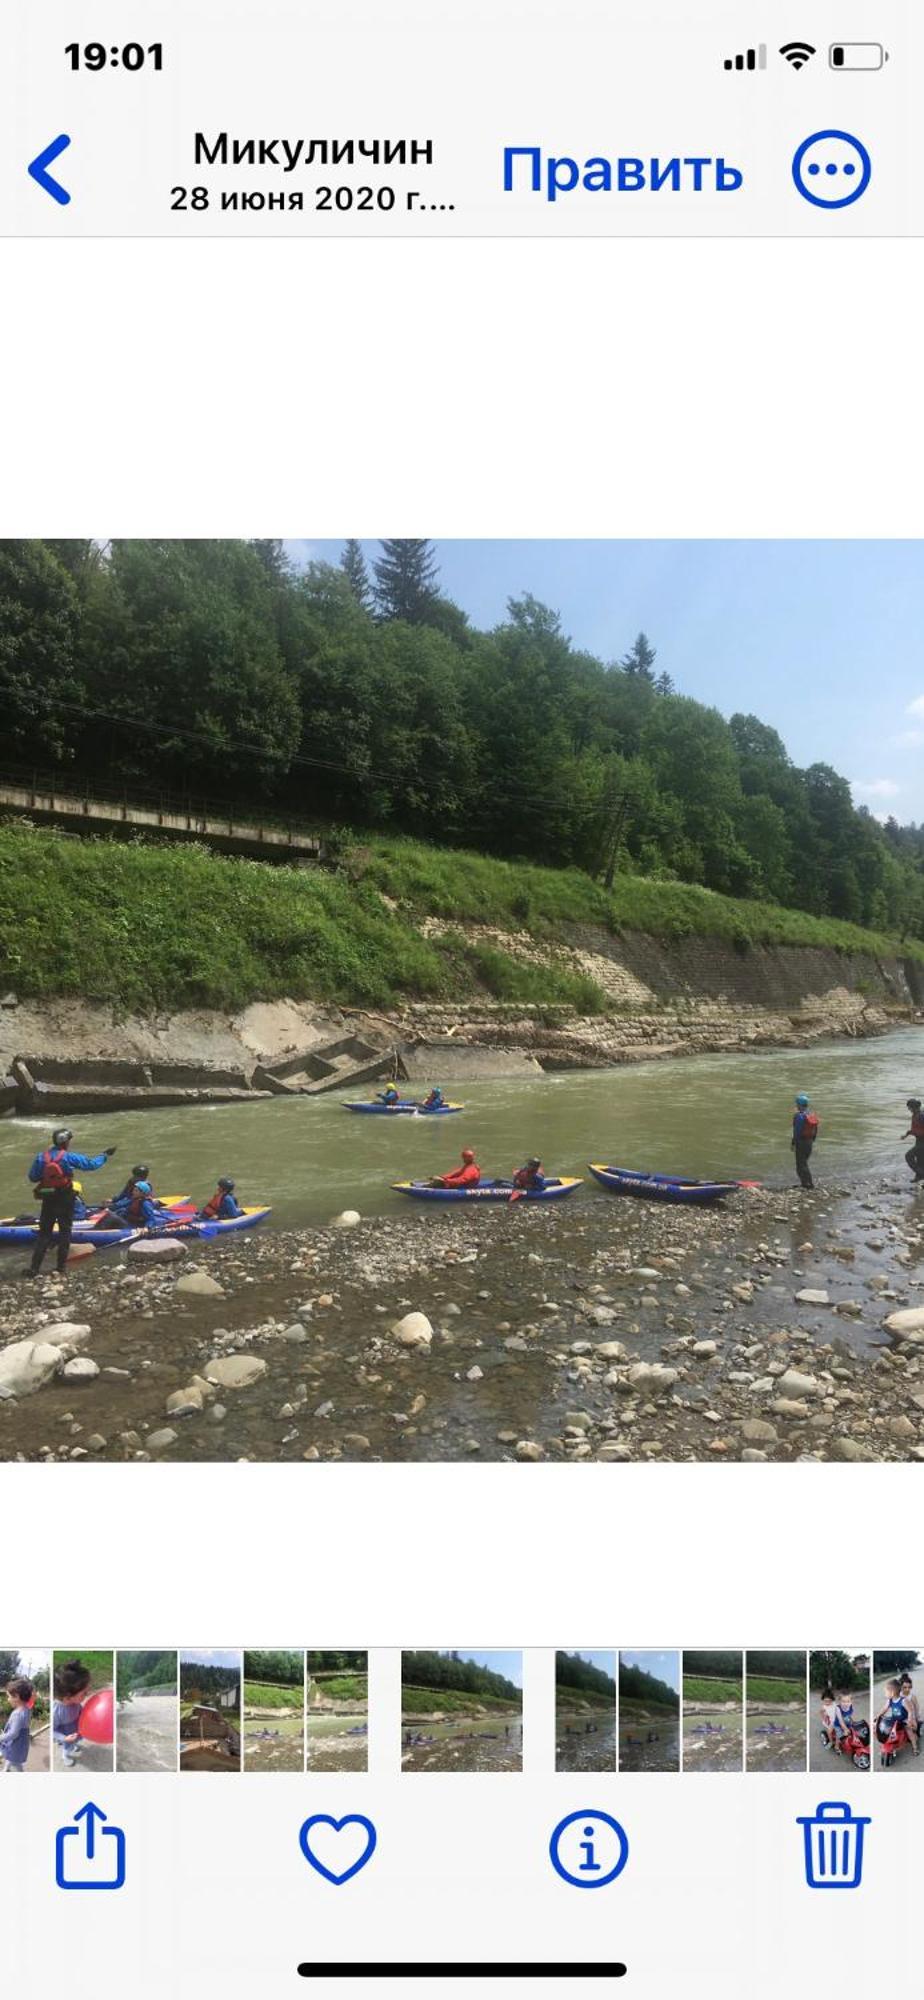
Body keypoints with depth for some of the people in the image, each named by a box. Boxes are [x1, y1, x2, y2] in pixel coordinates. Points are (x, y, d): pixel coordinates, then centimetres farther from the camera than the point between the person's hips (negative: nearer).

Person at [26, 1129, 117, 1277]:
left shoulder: (41, 1157, -4)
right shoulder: (69, 1157, -14)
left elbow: (32, 1177, -3)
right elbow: (91, 1164, -7)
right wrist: (105, 1155, 8)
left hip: (47, 1200, 3)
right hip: (65, 1200, -3)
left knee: (44, 1233, 10)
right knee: (64, 1232, 10)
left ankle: (34, 1268, 5)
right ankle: (61, 1268, 14)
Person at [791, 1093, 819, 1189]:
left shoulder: (799, 1116, -19)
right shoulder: (812, 1114, 7)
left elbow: (797, 1131, -20)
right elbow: (815, 1130, 12)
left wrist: (793, 1144, -13)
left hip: (801, 1142, -8)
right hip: (810, 1142, 8)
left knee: (801, 1164, -1)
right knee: (804, 1162, 19)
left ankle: (809, 1183, -5)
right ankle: (805, 1182, 21)